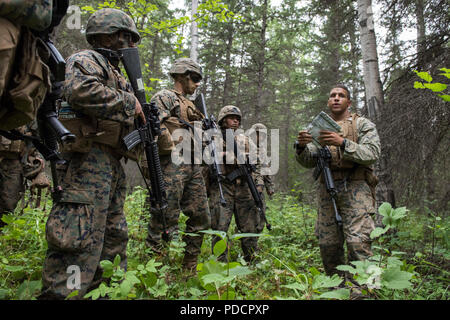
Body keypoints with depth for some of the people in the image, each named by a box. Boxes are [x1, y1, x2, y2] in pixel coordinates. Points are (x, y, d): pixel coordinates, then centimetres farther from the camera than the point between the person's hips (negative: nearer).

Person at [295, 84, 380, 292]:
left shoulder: (363, 125, 8)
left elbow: (372, 154, -8)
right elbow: (308, 162, 10)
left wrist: (342, 143, -22)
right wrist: (302, 146, -13)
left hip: (355, 188, -3)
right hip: (327, 189, 4)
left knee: (358, 242, -14)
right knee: (328, 244, 4)